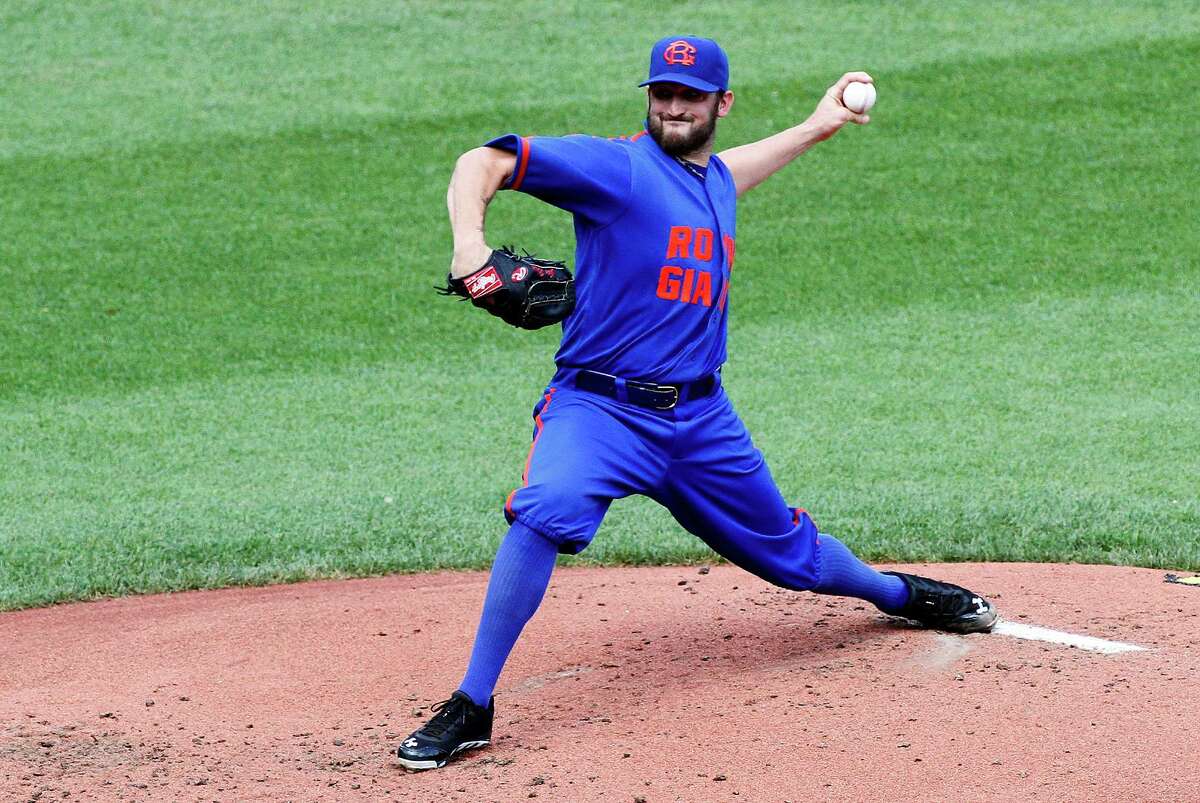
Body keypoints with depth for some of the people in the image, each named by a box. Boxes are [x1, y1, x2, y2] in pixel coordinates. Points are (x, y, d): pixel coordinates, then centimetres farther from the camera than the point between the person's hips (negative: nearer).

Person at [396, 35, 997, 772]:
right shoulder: (614, 166, -9)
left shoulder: (716, 181, 13)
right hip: (599, 407, -6)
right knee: (545, 511, -34)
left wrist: (811, 130, 45)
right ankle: (472, 708, -26)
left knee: (785, 546, 19)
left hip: (701, 418, 6)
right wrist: (470, 245, -35)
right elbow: (484, 163, -17)